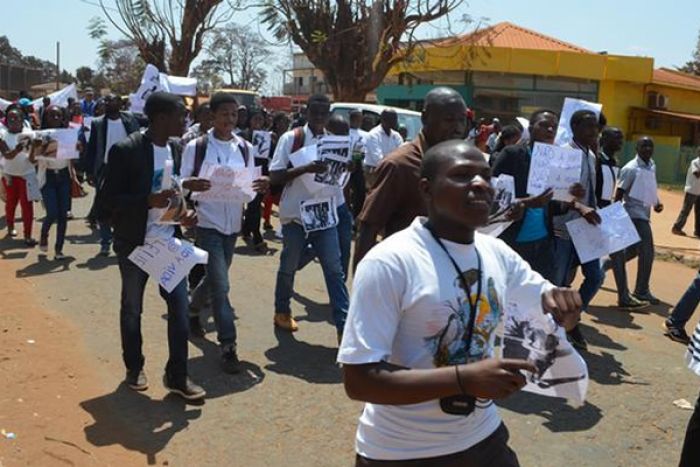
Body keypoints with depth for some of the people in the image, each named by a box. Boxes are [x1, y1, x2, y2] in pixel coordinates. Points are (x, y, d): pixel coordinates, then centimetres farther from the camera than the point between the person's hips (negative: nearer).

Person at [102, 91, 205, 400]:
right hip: (135, 245, -4)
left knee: (180, 308, 1)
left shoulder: (176, 149, 3)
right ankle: (134, 369, 32)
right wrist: (150, 201, -30)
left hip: (170, 243, 5)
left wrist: (184, 211, -5)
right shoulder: (126, 151, -16)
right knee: (132, 310, 13)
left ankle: (177, 376, 13)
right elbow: (111, 200, -16)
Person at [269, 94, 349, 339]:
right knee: (289, 267, 12)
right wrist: (305, 168, -26)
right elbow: (274, 177, -12)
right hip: (296, 214, -3)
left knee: (334, 270, -2)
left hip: (325, 214, 3)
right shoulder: (291, 138, -7)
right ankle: (282, 311, 33)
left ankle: (343, 323, 0)